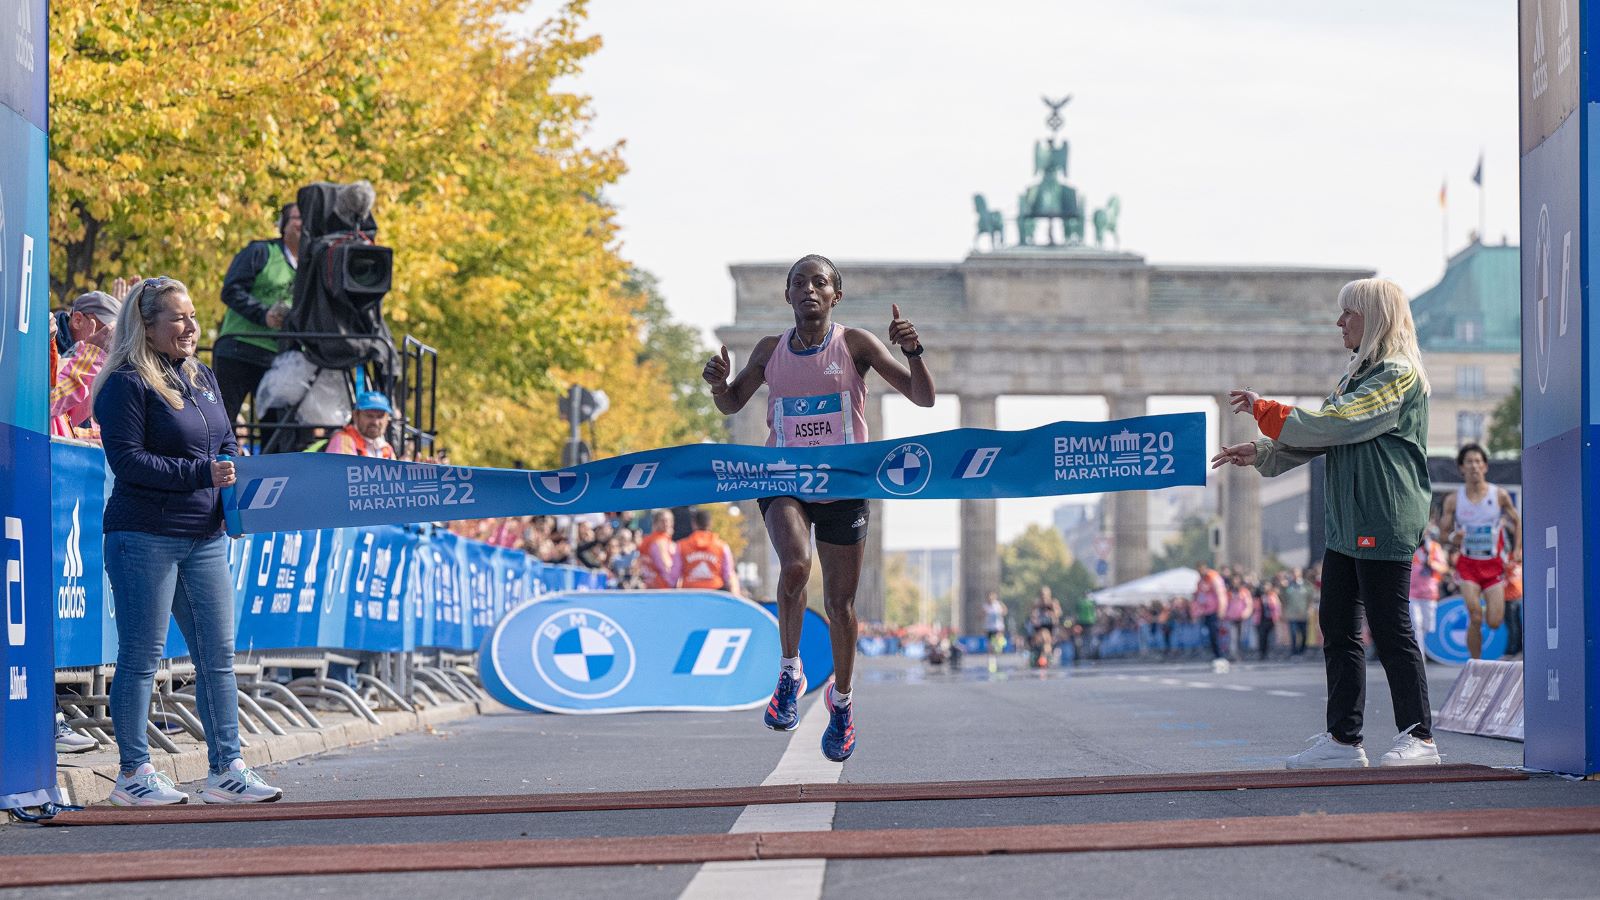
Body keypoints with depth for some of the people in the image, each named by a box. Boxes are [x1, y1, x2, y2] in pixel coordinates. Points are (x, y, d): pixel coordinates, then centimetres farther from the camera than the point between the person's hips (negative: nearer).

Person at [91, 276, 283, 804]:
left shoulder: (203, 379, 16)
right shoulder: (126, 384, -8)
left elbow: (227, 446, 23)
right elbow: (126, 459, -16)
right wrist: (200, 473, -20)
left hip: (205, 538, 7)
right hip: (144, 538, -7)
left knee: (218, 655, 6)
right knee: (141, 657, -1)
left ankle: (225, 769, 12)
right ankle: (133, 774, 6)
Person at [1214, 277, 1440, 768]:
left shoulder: (1398, 376, -11)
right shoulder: (1359, 375, 20)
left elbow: (1330, 425, -18)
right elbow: (1324, 437, 21)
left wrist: (1264, 409, -10)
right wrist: (1261, 453, 11)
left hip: (1385, 523, -10)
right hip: (1347, 522, 10)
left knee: (1390, 630, -6)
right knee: (1338, 629, 8)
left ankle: (1419, 737, 1)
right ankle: (1343, 740, 12)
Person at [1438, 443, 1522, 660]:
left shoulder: (1500, 495, -4)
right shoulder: (1453, 500, -4)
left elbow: (1517, 522, 11)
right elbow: (1443, 531, 3)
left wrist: (1517, 549, -2)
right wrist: (1453, 539, -19)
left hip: (1493, 564, 1)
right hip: (1467, 564, -1)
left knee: (1494, 623, -6)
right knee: (1475, 619, -15)